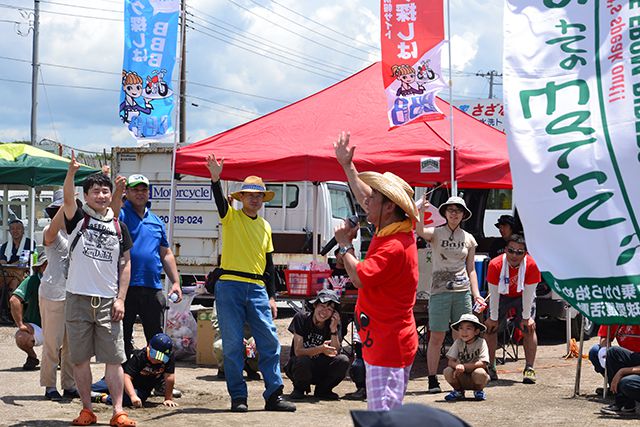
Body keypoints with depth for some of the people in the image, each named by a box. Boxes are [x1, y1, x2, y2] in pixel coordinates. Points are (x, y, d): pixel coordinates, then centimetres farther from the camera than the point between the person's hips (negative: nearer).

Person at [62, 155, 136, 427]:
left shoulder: (119, 227, 10)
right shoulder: (78, 219, 3)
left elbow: (125, 264, 11)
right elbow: (68, 200, -19)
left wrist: (120, 299, 0)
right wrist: (71, 172, -37)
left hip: (108, 301, 1)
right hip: (78, 299, -1)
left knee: (114, 358, -2)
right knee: (80, 358, 4)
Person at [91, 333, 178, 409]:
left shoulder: (170, 358, -29)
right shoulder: (138, 357, -32)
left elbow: (169, 377, -24)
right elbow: (127, 377, -39)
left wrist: (168, 399, -25)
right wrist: (133, 396, -53)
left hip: (141, 390, 0)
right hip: (129, 384, 0)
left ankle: (102, 398, -23)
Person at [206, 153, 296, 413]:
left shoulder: (265, 226, 16)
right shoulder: (231, 217, 2)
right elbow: (220, 201, -20)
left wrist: (272, 297, 13)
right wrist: (215, 179, -39)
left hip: (257, 289, 4)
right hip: (230, 286, -4)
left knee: (270, 341, -1)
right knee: (233, 345, -2)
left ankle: (274, 395, 4)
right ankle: (238, 397, 5)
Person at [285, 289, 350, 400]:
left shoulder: (334, 324, -5)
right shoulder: (301, 318, -12)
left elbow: (334, 354, -15)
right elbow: (298, 351, -20)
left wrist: (333, 329, -25)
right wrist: (320, 349, -37)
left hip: (321, 371, 3)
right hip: (299, 367, -3)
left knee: (343, 361, -25)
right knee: (302, 361, -37)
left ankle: (322, 390, 1)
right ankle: (299, 389, -4)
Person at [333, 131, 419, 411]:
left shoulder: (394, 247, -21)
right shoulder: (393, 229, 9)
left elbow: (359, 278, -26)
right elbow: (364, 196, 24)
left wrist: (344, 244, -11)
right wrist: (347, 165, 30)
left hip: (387, 345, -11)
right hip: (384, 342, 11)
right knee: (383, 413, 16)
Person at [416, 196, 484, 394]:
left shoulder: (468, 239, 12)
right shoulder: (436, 233, 2)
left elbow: (471, 269, 14)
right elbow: (420, 231, -21)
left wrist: (476, 294, 5)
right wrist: (421, 211, -38)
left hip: (462, 290, 3)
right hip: (440, 290, -3)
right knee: (436, 337, -3)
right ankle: (433, 380, 2)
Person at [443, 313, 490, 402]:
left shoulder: (481, 342, -12)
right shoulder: (458, 342, -4)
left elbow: (483, 363, -21)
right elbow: (451, 361, -8)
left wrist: (464, 366, -28)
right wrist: (457, 366, -32)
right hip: (462, 378, 2)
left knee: (479, 372, -35)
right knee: (448, 371, -25)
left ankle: (479, 391, 1)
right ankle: (459, 391, 6)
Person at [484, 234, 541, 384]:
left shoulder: (531, 265, -31)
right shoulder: (495, 265, -31)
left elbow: (528, 293, -23)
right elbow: (494, 294, -22)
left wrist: (526, 317, -18)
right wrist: (493, 318, -15)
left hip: (523, 297, -1)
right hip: (502, 296, 1)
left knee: (529, 329, -14)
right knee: (490, 328, -6)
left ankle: (529, 369, -11)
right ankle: (490, 368, 5)